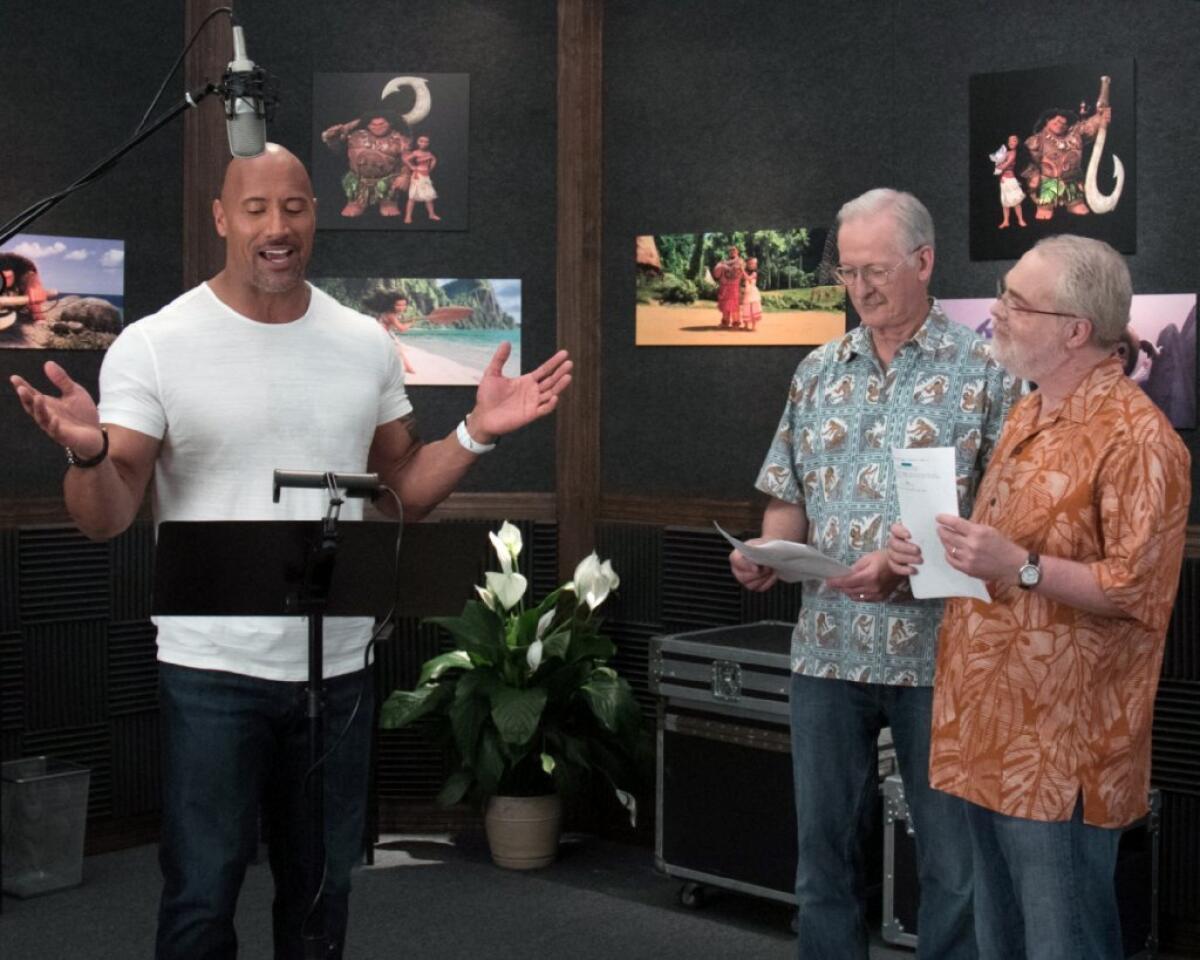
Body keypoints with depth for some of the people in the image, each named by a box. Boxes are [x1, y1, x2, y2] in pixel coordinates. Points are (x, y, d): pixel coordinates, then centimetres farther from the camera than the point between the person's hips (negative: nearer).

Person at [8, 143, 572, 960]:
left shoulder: (365, 343, 4)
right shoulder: (154, 346, -8)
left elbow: (403, 493, 11)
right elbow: (107, 522, -11)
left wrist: (478, 434, -4)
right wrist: (89, 454, -31)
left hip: (339, 667, 4)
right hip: (211, 673, -3)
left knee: (324, 891, 17)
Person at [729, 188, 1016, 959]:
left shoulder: (981, 370, -5)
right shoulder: (819, 372, 10)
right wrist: (768, 552, -7)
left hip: (939, 653, -4)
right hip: (829, 650, 4)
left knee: (955, 862, 5)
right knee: (824, 848, 13)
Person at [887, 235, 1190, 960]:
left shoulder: (1134, 436, -14)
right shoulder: (1028, 417, 15)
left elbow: (1139, 588, -19)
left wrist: (1020, 567, -25)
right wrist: (935, 554, 9)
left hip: (1060, 756, -9)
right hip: (992, 738, 9)